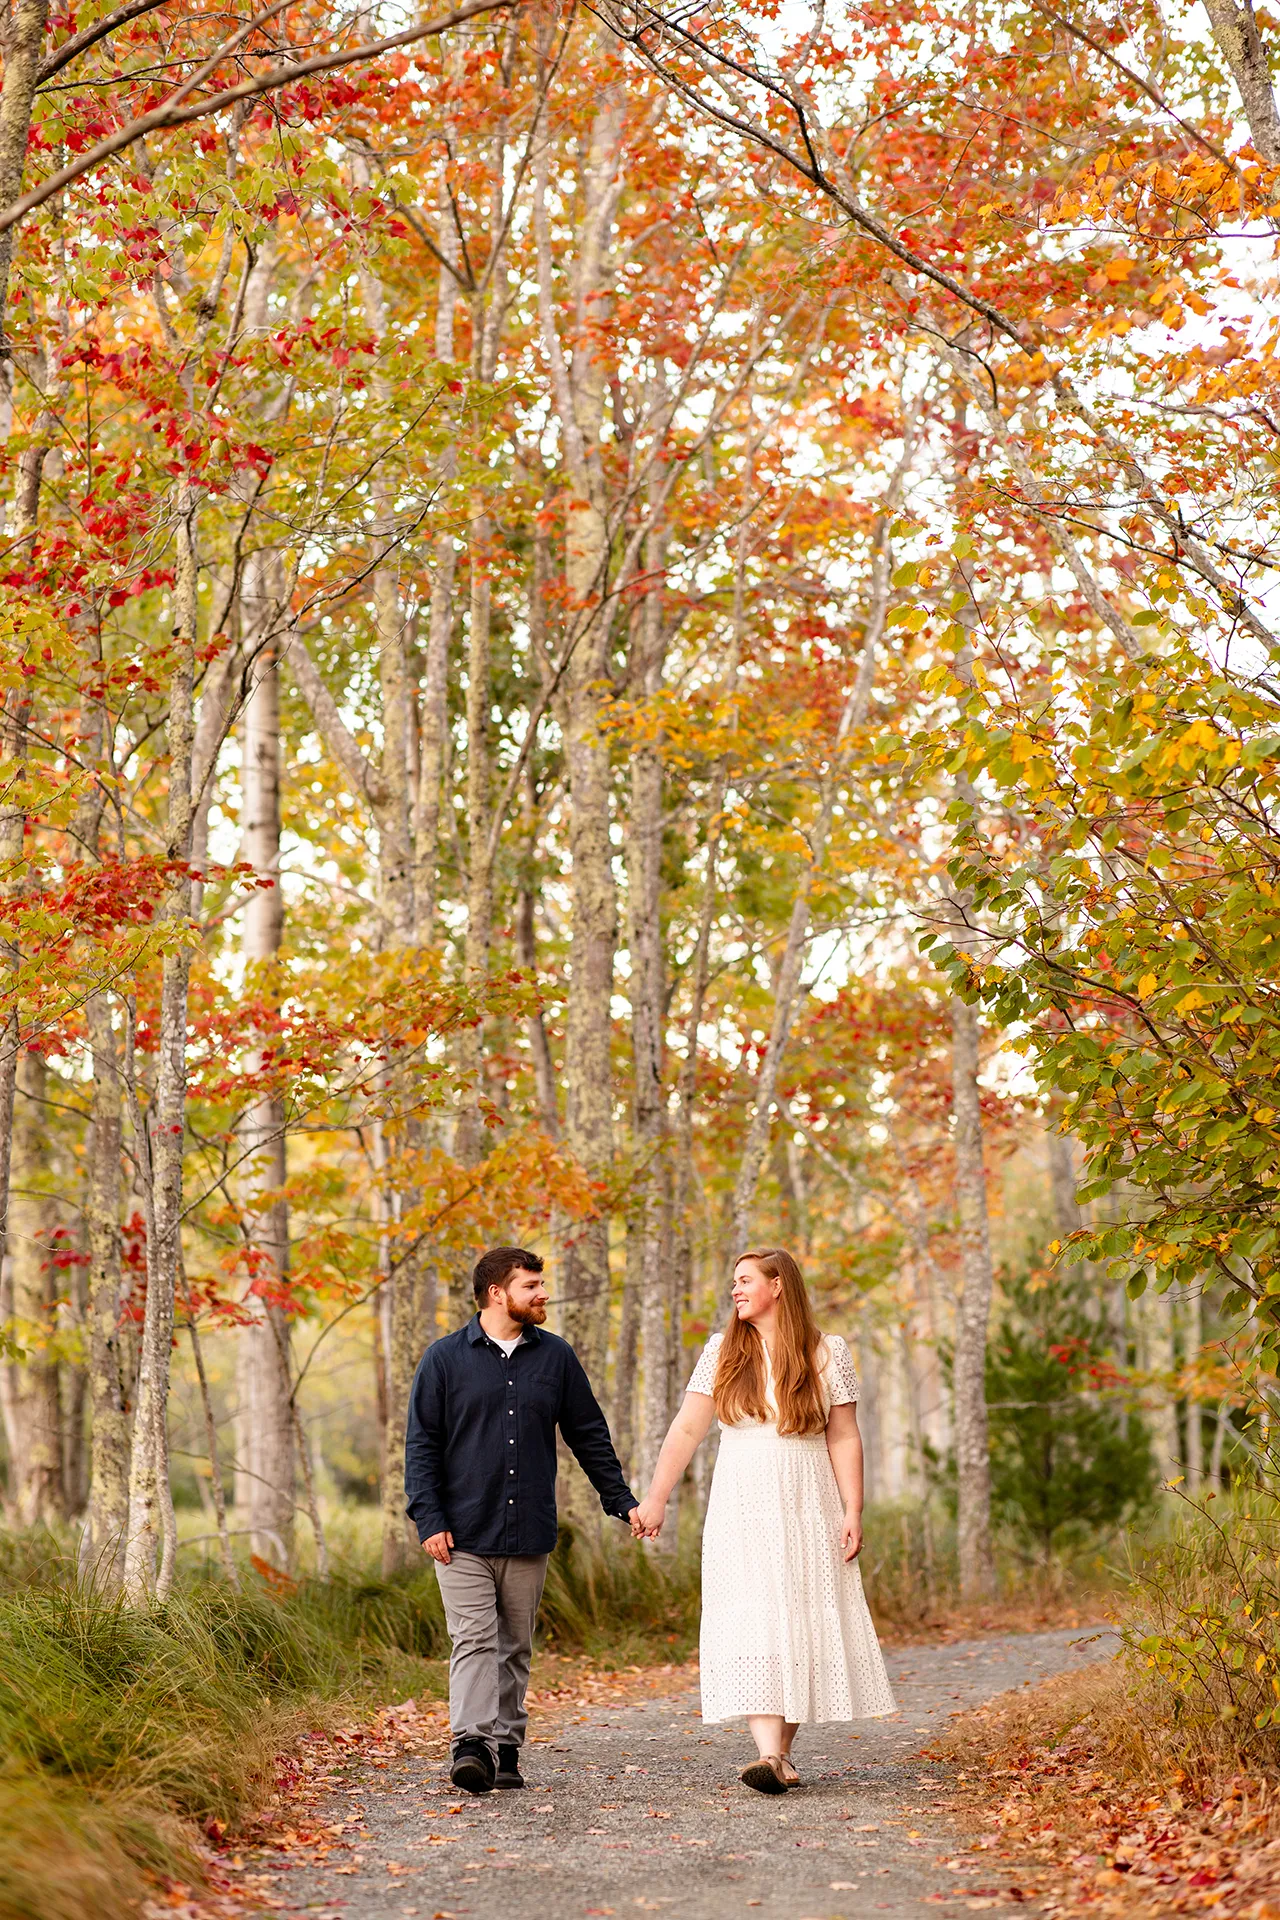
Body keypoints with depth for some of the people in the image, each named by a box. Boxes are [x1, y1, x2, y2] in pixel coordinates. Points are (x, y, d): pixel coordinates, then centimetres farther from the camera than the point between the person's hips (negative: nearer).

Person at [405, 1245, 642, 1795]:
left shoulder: (556, 1358, 10)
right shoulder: (445, 1359, 1)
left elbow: (589, 1436, 17)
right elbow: (422, 1444, 0)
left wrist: (622, 1500, 14)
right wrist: (429, 1519, -8)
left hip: (529, 1535, 3)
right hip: (464, 1537, -3)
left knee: (516, 1646, 8)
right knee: (473, 1641, -11)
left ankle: (505, 1749, 14)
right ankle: (472, 1745, -18)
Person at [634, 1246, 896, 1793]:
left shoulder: (827, 1354, 3)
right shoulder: (722, 1353, 6)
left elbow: (844, 1439, 1)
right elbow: (686, 1430, 4)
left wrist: (853, 1514, -5)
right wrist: (656, 1497, -3)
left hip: (807, 1510, 0)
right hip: (742, 1511, 0)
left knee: (801, 1625, -1)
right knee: (752, 1622, -12)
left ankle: (783, 1749, 10)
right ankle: (769, 1754, -20)